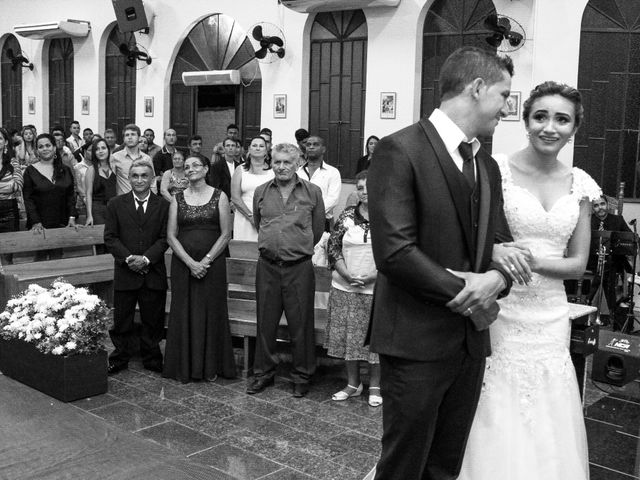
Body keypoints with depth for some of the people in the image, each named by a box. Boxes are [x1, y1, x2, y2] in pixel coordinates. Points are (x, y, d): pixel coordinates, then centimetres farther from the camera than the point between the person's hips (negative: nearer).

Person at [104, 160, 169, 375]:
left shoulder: (163, 205, 4)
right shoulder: (116, 204, 6)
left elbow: (165, 238, -1)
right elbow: (110, 237, 1)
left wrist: (146, 258, -14)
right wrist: (128, 258, -12)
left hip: (153, 272, 0)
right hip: (124, 272, 0)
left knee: (152, 320, 7)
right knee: (121, 319, 6)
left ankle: (152, 360, 21)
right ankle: (120, 359, 21)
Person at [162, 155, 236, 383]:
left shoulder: (219, 197, 2)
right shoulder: (177, 199, 7)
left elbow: (225, 234, -2)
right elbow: (171, 236, 1)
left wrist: (206, 261, -12)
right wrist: (190, 263, -11)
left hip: (212, 264, -1)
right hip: (183, 264, 2)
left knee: (211, 312, 2)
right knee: (183, 313, 4)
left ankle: (211, 367, 14)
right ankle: (185, 367, 15)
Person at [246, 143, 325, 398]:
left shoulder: (312, 192, -1)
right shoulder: (261, 192, 7)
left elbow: (318, 228, 9)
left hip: (299, 267, -2)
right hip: (267, 265, 3)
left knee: (301, 324, 4)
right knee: (265, 322, 11)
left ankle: (302, 376, 19)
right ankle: (263, 373, 25)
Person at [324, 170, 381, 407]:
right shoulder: (347, 216, 3)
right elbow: (332, 247, 3)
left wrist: (372, 276, -14)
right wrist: (348, 275, -10)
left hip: (377, 288, -2)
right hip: (345, 288, 3)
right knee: (347, 334, 9)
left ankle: (375, 386, 20)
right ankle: (353, 383, 25)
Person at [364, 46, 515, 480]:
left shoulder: (488, 167, 13)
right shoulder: (400, 150, -12)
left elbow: (500, 242, 14)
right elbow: (394, 252, -19)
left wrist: (496, 277, -9)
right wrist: (465, 295, -12)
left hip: (471, 342, 7)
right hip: (417, 342, -7)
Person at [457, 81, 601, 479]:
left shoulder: (579, 184, 6)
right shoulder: (494, 170, -6)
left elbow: (578, 264, 6)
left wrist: (534, 260, -13)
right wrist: (497, 253, -27)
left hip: (550, 317, 4)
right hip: (498, 312, -4)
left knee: (548, 433, 12)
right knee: (498, 428, 4)